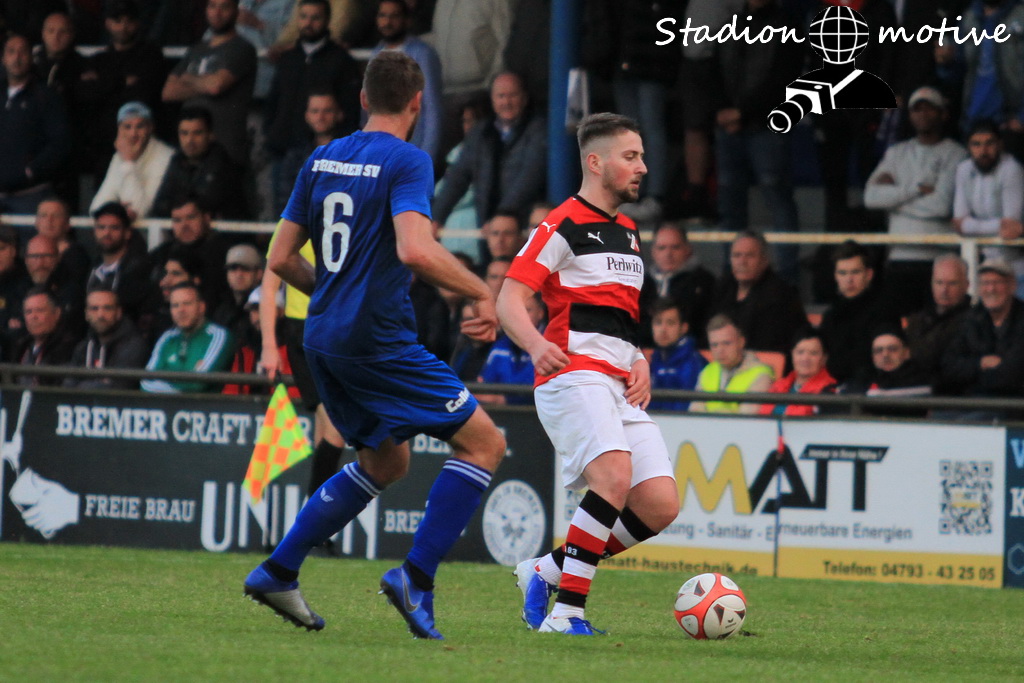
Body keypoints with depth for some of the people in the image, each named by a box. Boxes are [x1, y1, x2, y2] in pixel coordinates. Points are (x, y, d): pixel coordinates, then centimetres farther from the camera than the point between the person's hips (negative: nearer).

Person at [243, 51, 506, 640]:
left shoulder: (321, 161, 12)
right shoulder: (407, 161, -10)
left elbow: (282, 257, 13)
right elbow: (415, 250, -24)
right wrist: (482, 293, -12)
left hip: (324, 341, 8)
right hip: (379, 341, -8)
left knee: (386, 461, 24)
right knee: (484, 442, -3)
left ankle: (278, 573, 19)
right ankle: (416, 577, -13)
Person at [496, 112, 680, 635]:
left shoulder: (629, 233, 23)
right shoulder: (564, 227, -2)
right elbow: (509, 299, -9)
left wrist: (640, 362, 13)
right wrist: (536, 344, -29)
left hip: (621, 386, 8)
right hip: (573, 375, -8)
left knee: (660, 505, -5)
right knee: (615, 476, -29)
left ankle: (547, 571, 10)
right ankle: (566, 611, -25)